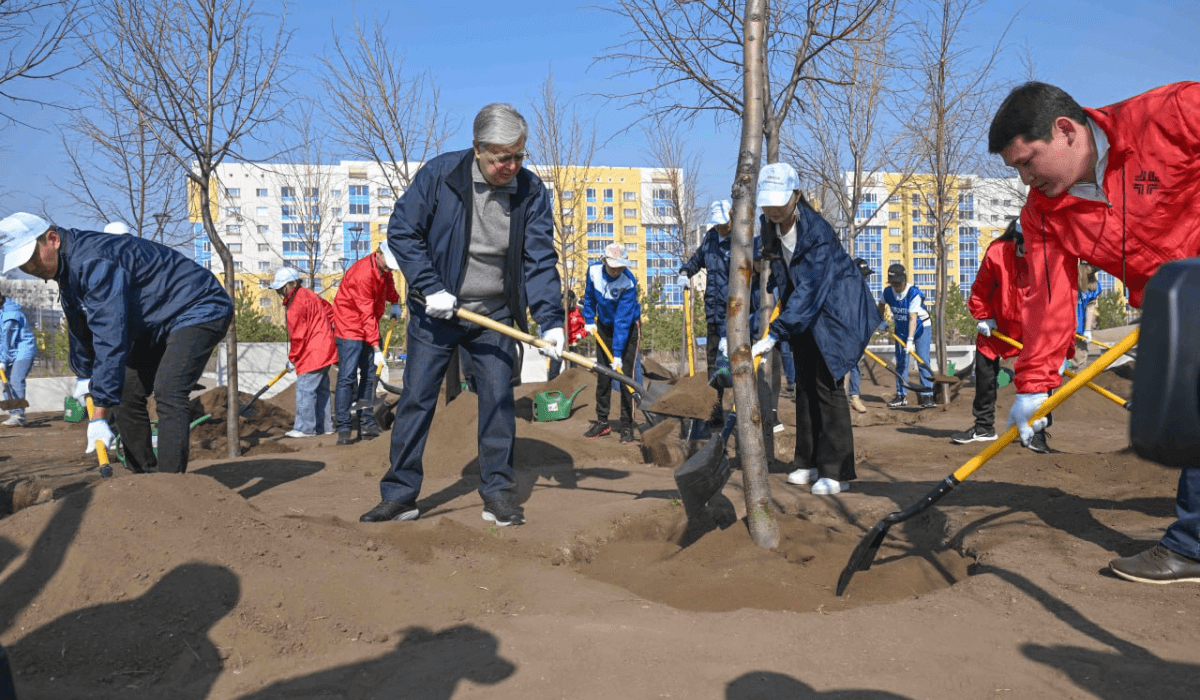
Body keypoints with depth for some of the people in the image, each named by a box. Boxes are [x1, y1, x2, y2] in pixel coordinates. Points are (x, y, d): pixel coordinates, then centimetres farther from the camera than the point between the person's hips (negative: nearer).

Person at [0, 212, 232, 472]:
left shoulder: (94, 261, -28)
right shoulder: (68, 267, 6)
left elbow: (110, 340, -33)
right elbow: (81, 330, 24)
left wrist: (100, 416, -32)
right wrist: (84, 374, 37)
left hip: (200, 310, -11)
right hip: (160, 324, 11)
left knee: (167, 393, -26)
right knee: (125, 394, 9)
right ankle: (145, 476, 17)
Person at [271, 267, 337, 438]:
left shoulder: (297, 303, -16)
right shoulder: (308, 294, 14)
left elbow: (298, 336, -15)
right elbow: (330, 310, 23)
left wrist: (292, 358, -5)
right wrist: (324, 329, 24)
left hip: (313, 353, -11)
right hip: (325, 349, 11)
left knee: (305, 388, -8)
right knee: (320, 388, 14)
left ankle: (305, 428, -5)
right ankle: (324, 426, 20)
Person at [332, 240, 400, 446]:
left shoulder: (384, 269, 1)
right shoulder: (362, 274, -25)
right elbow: (367, 315, -25)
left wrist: (395, 301, 12)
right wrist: (376, 348, -25)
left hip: (369, 329, 9)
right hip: (350, 329, -9)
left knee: (369, 376, 7)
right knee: (347, 377, -11)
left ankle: (367, 425, 11)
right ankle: (343, 429, -9)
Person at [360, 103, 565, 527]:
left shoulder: (532, 192, -7)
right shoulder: (440, 174, -12)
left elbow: (540, 260, -8)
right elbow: (402, 232, -7)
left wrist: (551, 320, -19)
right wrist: (430, 288, -17)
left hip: (494, 317, 1)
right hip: (435, 313, -1)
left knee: (499, 401, 2)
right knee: (415, 400, 1)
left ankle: (498, 493, 15)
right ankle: (400, 495, 12)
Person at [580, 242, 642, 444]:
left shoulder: (628, 282, -30)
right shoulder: (594, 270, -15)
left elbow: (622, 321, -32)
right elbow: (589, 295, 6)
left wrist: (618, 353, -33)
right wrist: (589, 320, 1)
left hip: (628, 328, -5)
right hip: (604, 325, 5)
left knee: (625, 375, -10)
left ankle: (627, 425, -3)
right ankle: (602, 422, 14)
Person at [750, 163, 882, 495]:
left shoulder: (817, 231, -29)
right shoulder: (770, 225, -6)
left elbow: (810, 290, -35)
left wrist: (775, 334, -40)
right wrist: (782, 293, 5)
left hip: (836, 309, -8)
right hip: (805, 308, 8)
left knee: (827, 383, -12)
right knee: (804, 382, 8)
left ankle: (837, 471, -5)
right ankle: (810, 463, 17)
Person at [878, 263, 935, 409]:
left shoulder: (914, 293, -26)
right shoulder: (888, 291, -12)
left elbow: (913, 318, -31)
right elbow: (881, 305, 13)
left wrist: (910, 340, -36)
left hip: (921, 327, -4)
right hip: (901, 329, 5)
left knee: (923, 361, -11)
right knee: (901, 362, 3)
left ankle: (926, 396, -9)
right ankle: (901, 396, 9)